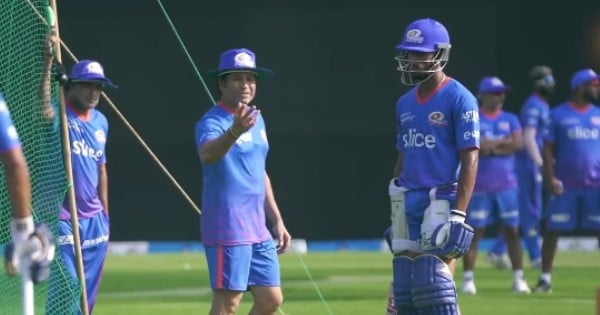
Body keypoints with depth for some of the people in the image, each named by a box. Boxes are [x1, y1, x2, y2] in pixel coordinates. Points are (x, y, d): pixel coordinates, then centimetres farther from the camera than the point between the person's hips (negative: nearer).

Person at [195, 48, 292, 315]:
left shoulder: (256, 119, 14)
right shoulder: (213, 121, -13)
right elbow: (207, 154, -37)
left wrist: (276, 220, 22)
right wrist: (234, 132, -56)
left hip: (258, 228, 8)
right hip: (227, 229, -8)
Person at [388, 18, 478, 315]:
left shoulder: (459, 99, -8)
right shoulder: (405, 104, 15)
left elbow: (469, 160, -12)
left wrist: (457, 216, -19)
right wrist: (396, 214, 19)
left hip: (440, 204, -7)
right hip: (408, 206, 7)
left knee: (433, 288, -12)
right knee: (404, 289, 5)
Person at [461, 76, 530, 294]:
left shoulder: (510, 119, 11)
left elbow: (518, 144, -3)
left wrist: (490, 146, -10)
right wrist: (503, 141, -11)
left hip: (506, 186, 4)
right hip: (479, 187, -3)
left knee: (512, 231, 3)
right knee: (475, 232, -2)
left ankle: (518, 278, 6)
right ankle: (468, 278, 2)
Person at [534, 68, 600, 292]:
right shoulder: (558, 115, 1)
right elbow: (547, 149, 0)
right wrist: (550, 178, -10)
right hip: (565, 186, -2)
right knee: (552, 231, -1)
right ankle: (545, 278, 7)